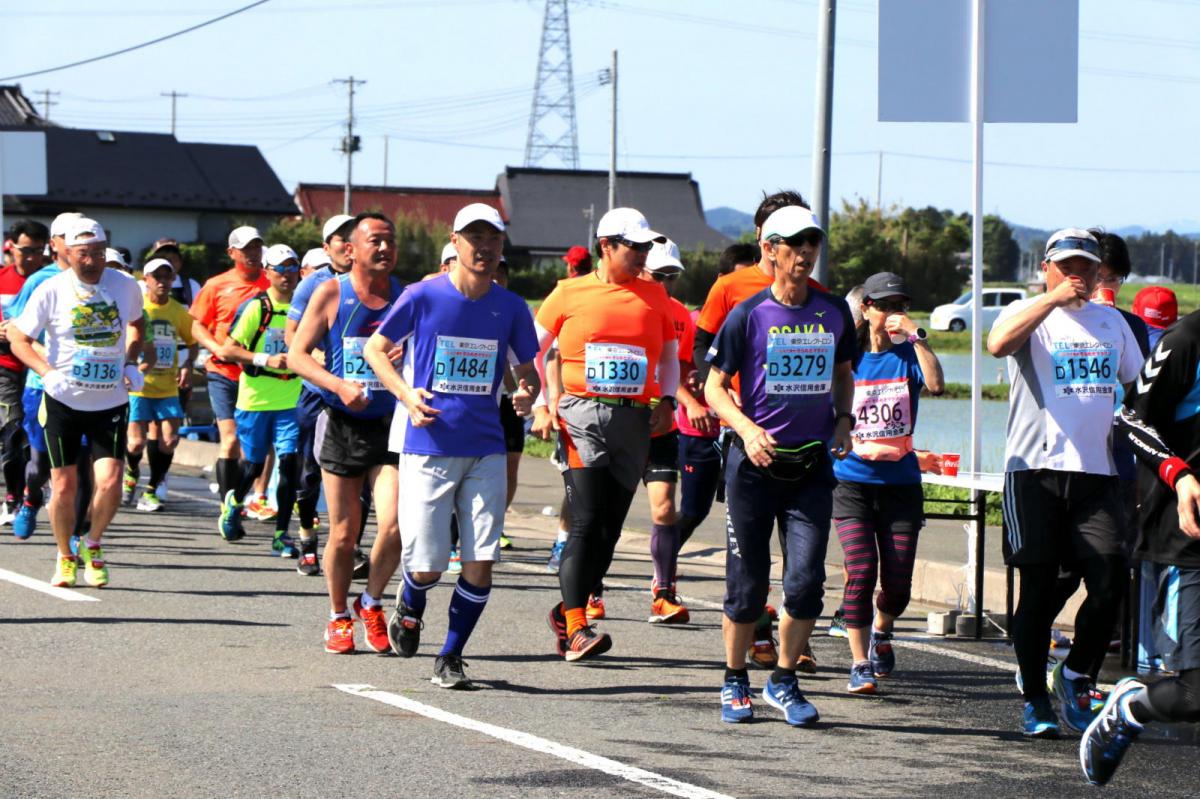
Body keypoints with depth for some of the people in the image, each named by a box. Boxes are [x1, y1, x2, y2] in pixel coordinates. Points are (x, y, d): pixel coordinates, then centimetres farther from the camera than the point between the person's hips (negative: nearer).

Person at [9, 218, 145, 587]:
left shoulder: (125, 287, -1)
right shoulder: (51, 291, -8)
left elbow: (137, 324, 20)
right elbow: (18, 338, -2)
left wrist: (130, 364, 5)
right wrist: (47, 372, -16)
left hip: (111, 402, 1)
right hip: (63, 402, -1)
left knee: (109, 482, -10)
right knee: (64, 485, 2)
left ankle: (93, 544, 17)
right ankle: (65, 558, 24)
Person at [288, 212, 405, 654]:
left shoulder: (407, 297, 5)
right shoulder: (331, 294, -1)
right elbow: (297, 355, -3)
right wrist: (339, 385, -17)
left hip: (391, 424, 1)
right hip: (343, 424, -1)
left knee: (394, 526, -13)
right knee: (344, 533, 3)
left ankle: (371, 604, 12)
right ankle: (339, 616, 24)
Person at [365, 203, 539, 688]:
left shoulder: (510, 308, 4)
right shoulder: (423, 297, -4)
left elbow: (527, 370, 16)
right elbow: (375, 349, 5)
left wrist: (527, 394, -8)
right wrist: (406, 395, -11)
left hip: (486, 451, 2)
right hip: (428, 447, -2)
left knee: (480, 563, -5)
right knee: (426, 566, -3)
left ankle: (451, 657, 12)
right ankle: (410, 607, 33)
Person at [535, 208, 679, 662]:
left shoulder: (654, 296, 12)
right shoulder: (571, 293, 5)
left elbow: (670, 356, 22)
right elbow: (531, 349, 12)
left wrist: (666, 400, 7)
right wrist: (545, 399, 1)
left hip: (635, 421, 4)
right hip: (582, 416, -4)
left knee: (610, 527, 3)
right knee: (587, 521, -14)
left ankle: (567, 612, 19)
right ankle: (576, 628, -16)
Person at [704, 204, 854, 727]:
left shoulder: (834, 312, 6)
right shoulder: (748, 315, -5)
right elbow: (715, 387, -2)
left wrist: (843, 420, 5)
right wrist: (746, 429, -18)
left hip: (812, 465, 3)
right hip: (755, 463, -2)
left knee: (806, 580, -6)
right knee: (747, 582, 4)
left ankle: (783, 681, 10)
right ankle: (735, 681, 20)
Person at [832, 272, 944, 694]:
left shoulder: (908, 355, 2)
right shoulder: (849, 357, 2)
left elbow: (936, 384, -18)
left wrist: (916, 335, -20)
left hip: (901, 482, 1)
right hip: (853, 481, -1)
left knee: (897, 581, 1)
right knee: (861, 573, -13)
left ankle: (881, 632, 34)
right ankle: (860, 664, -4)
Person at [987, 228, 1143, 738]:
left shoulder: (1111, 321, 18)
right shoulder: (1028, 314, 2)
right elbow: (998, 344, -21)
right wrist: (1053, 299, -27)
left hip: (1097, 473, 4)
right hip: (1035, 470, -4)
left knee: (1111, 578, -9)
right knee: (1038, 587, -1)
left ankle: (1076, 674, 13)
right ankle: (1035, 701, 9)